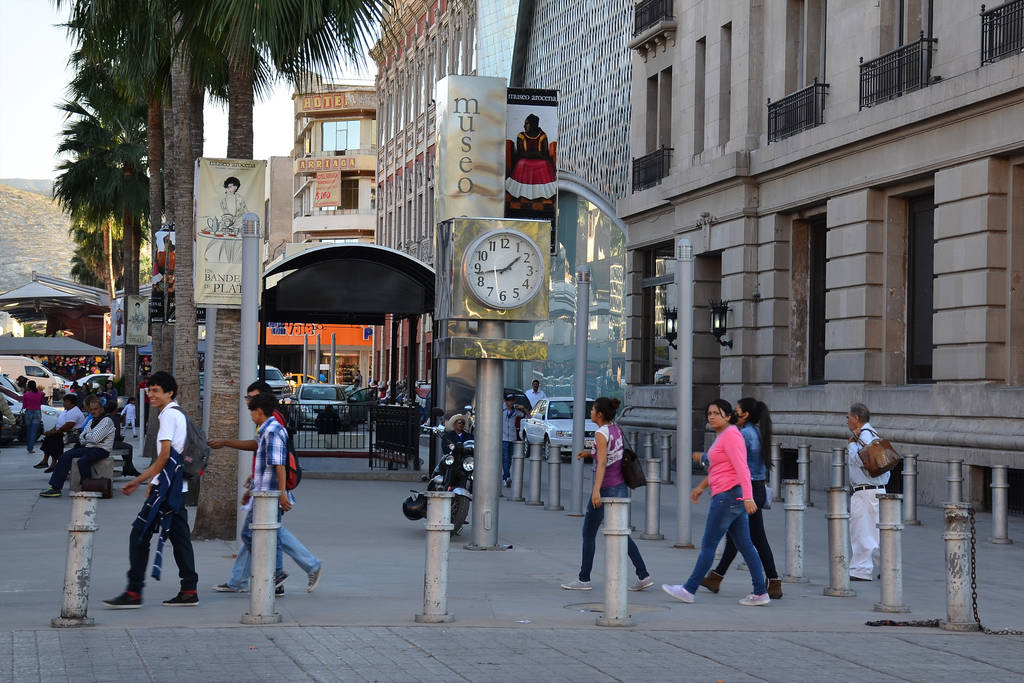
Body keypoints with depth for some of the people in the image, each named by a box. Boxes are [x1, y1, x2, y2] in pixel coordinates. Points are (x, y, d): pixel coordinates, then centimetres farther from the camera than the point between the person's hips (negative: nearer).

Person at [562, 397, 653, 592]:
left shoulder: (601, 434, -17)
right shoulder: (616, 429, 8)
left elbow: (602, 463, -28)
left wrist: (596, 491, -36)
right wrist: (589, 452, 27)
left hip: (605, 489, -8)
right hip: (621, 487, 8)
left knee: (588, 533, 5)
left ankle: (584, 579, 11)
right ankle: (643, 576, 6)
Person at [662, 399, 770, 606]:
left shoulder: (730, 435, -13)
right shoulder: (723, 436, 18)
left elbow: (741, 468, -21)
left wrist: (748, 497, -28)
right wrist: (701, 486, 31)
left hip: (729, 496, -10)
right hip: (735, 498, 10)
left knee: (708, 545, -2)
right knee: (745, 546, 8)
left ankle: (689, 590, 4)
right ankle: (760, 593, 6)